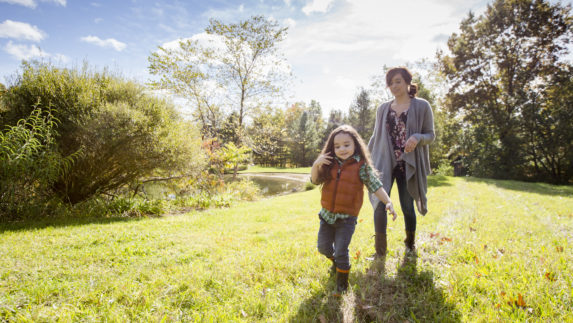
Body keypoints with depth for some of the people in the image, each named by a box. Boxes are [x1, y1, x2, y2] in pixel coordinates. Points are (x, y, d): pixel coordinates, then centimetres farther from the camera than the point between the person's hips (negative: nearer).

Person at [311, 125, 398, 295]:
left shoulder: (361, 166, -10)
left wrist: (388, 201, -21)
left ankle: (342, 283, 23)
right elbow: (315, 180, -1)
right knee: (323, 247, 18)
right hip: (327, 214, 5)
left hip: (347, 217, -4)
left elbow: (375, 186, -9)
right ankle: (336, 261, 51)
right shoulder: (330, 165, 0)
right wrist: (316, 164, -18)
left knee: (341, 252, -2)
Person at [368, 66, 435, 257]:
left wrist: (417, 138, -19)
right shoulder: (383, 109, 11)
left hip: (408, 165, -1)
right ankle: (380, 250, 4)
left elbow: (431, 135, 3)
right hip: (384, 163, 2)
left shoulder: (421, 106, 3)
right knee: (380, 204, -10)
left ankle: (410, 244, 31)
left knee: (407, 207, 6)